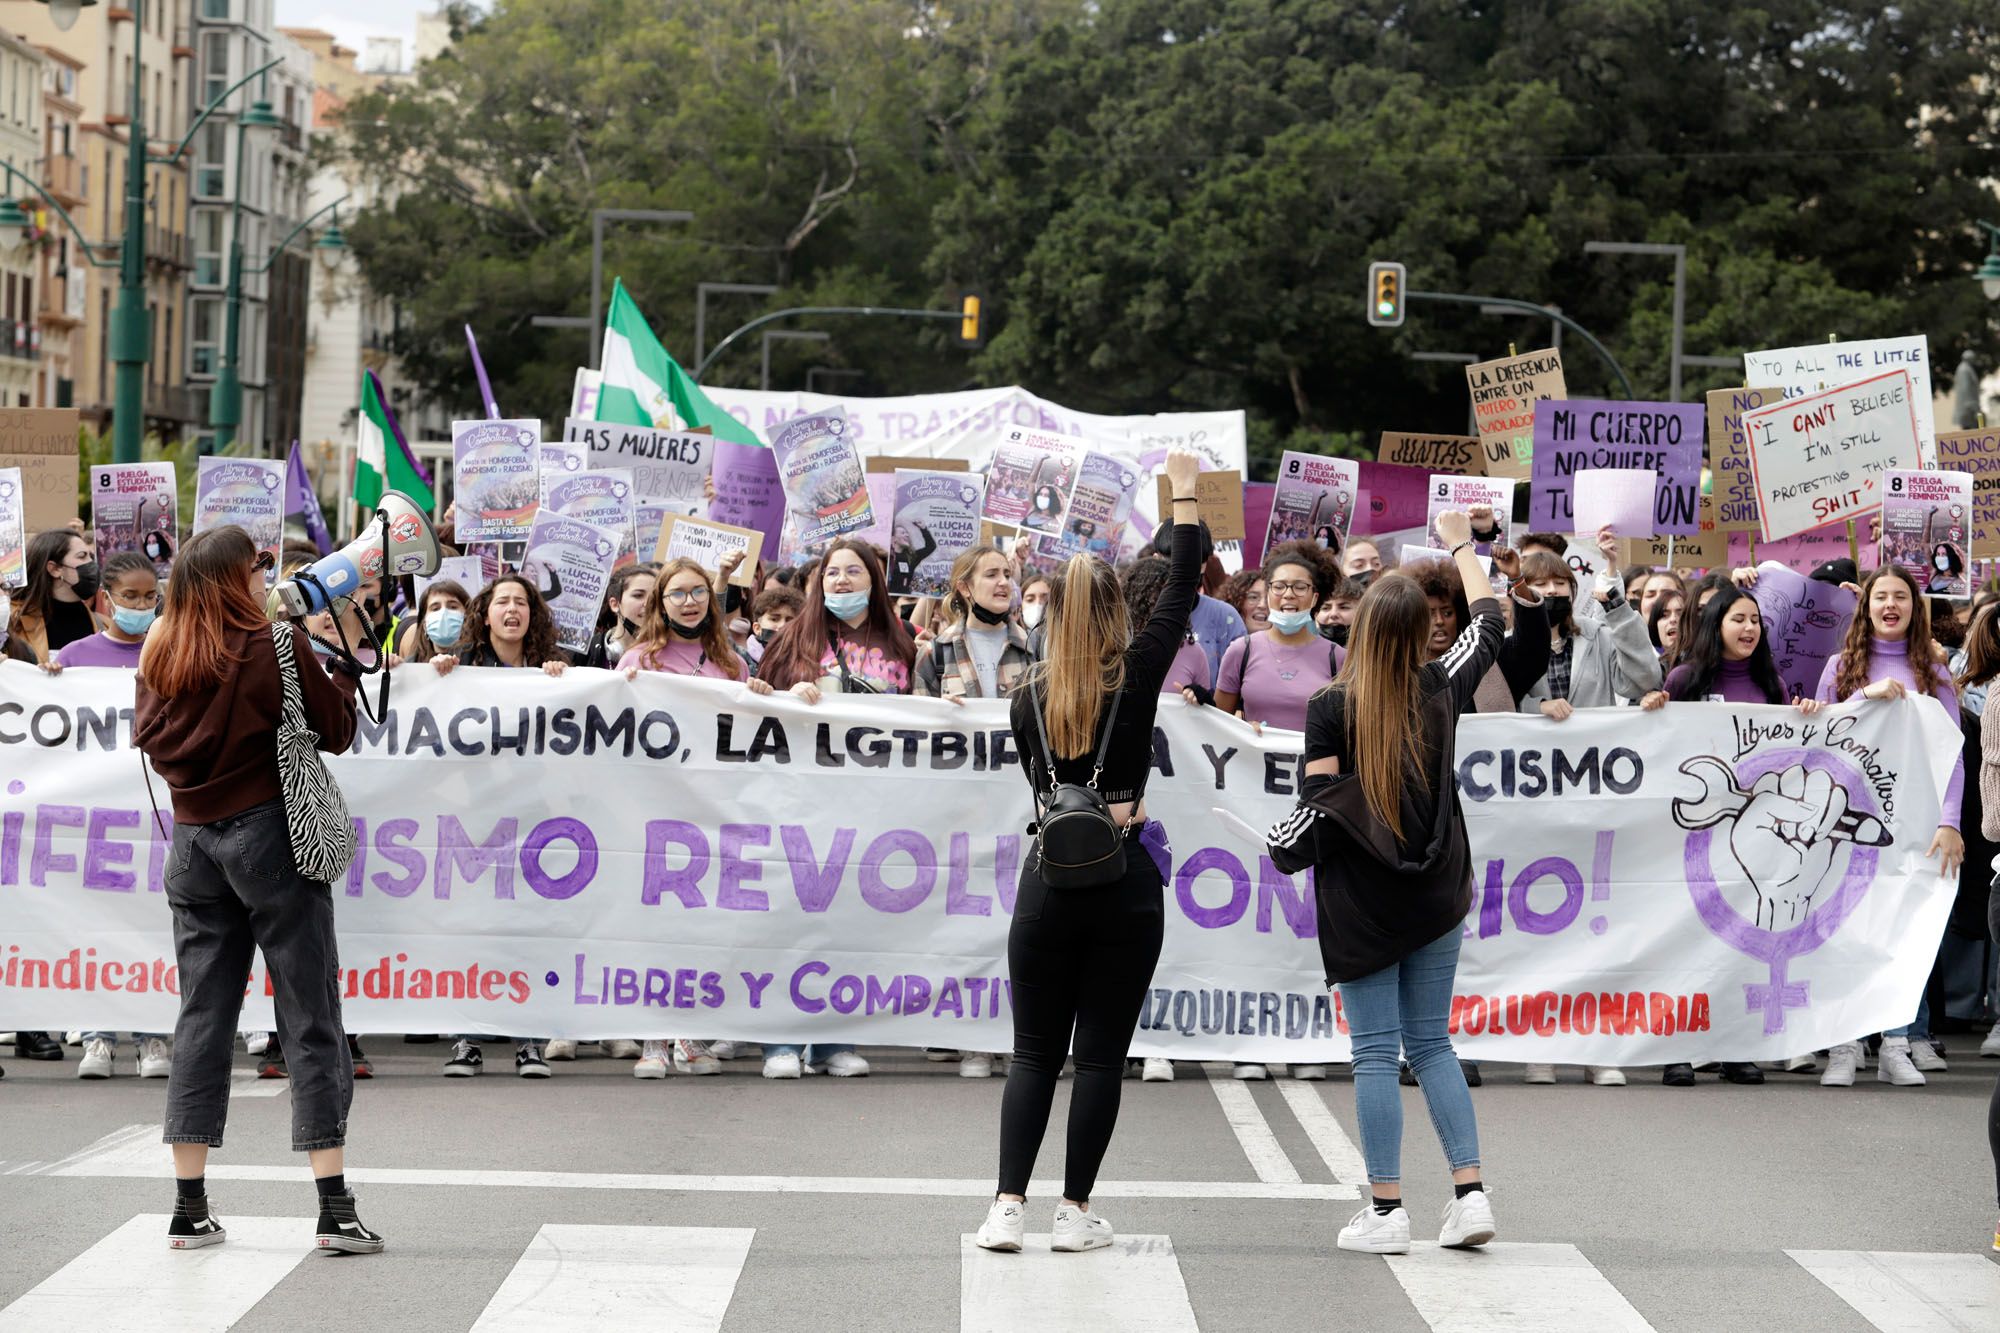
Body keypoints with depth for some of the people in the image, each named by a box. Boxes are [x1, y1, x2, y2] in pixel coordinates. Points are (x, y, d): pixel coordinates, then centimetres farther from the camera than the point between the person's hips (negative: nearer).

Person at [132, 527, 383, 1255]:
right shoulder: (276, 644, -10)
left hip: (193, 839, 5)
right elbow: (335, 730, -4)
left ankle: (190, 1208, 10)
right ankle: (335, 1208, -5)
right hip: (269, 833, -5)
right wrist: (343, 668, 11)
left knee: (201, 1016, 10)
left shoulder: (160, 653, 4)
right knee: (309, 1016, -1)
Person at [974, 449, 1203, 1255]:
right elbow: (1182, 592, 5)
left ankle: (1008, 1205, -1)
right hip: (1126, 881, -2)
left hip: (1050, 879, 2)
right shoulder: (1136, 677, -5)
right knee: (1101, 1054, 4)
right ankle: (1075, 1213, 5)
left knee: (1034, 1052, 8)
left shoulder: (1028, 699, 2)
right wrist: (1184, 497, 13)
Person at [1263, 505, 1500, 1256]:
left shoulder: (1331, 708, -10)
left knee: (1376, 1051, 0)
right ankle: (1470, 1192, 4)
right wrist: (1461, 546, 33)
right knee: (1431, 1042, 12)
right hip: (1437, 895, 4)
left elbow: (1318, 807, -12)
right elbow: (1487, 625, 20)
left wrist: (1285, 850, 9)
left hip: (1363, 903, -4)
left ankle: (1386, 1210, 0)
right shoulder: (1441, 688, 1)